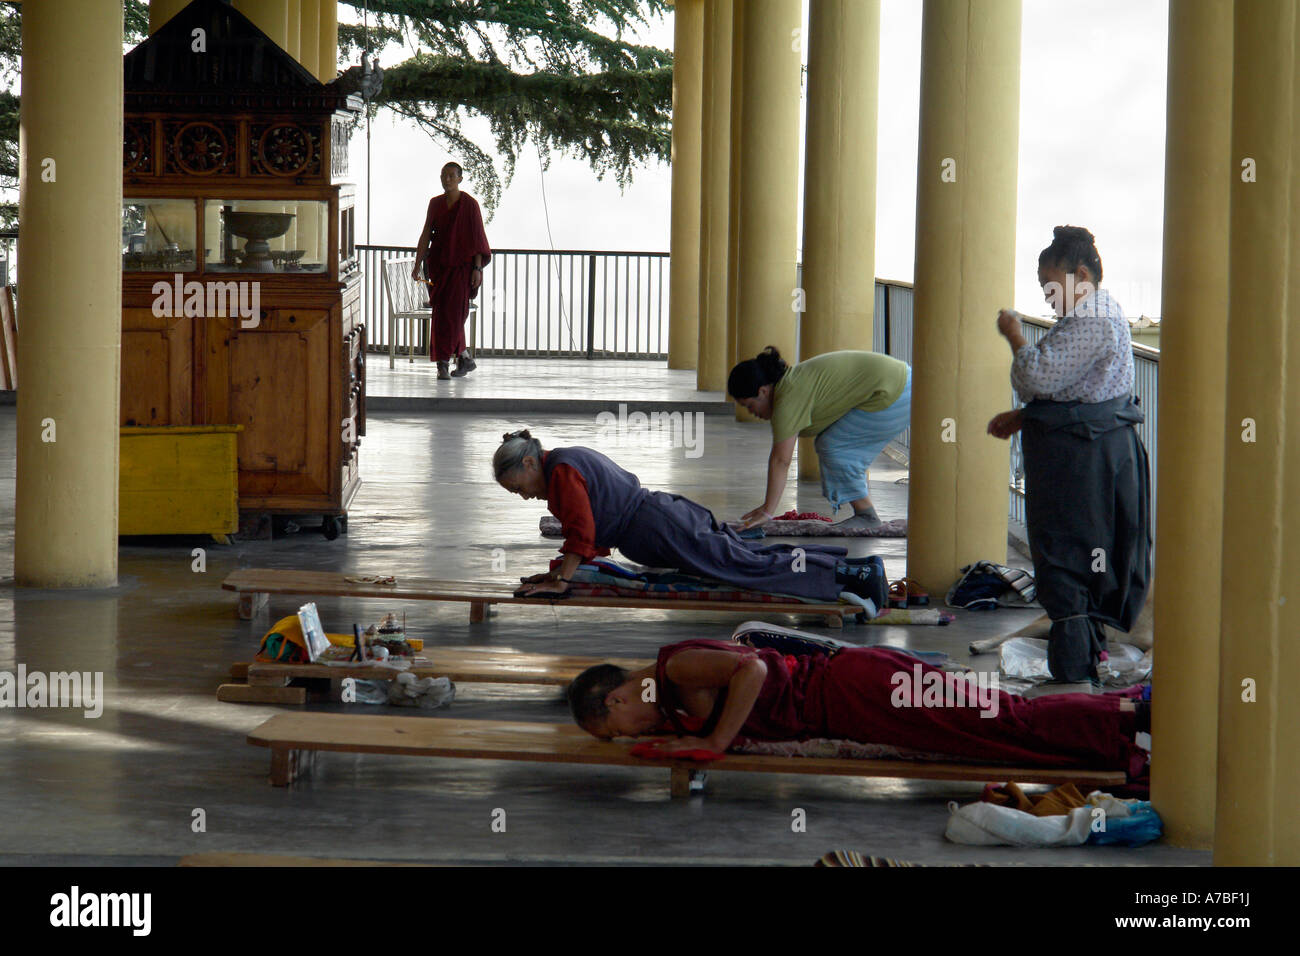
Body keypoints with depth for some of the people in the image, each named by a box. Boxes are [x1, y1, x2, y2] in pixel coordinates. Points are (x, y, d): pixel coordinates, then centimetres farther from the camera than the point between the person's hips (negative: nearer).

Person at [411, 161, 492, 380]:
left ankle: (444, 362, -11)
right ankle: (465, 358, 17)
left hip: (461, 264, -5)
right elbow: (426, 235, 7)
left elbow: (477, 238, -5)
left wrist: (477, 268, -11)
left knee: (452, 312, -12)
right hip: (438, 264, 5)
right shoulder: (435, 204, 8)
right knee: (442, 312, 5)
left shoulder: (469, 204, -4)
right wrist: (418, 264, -1)